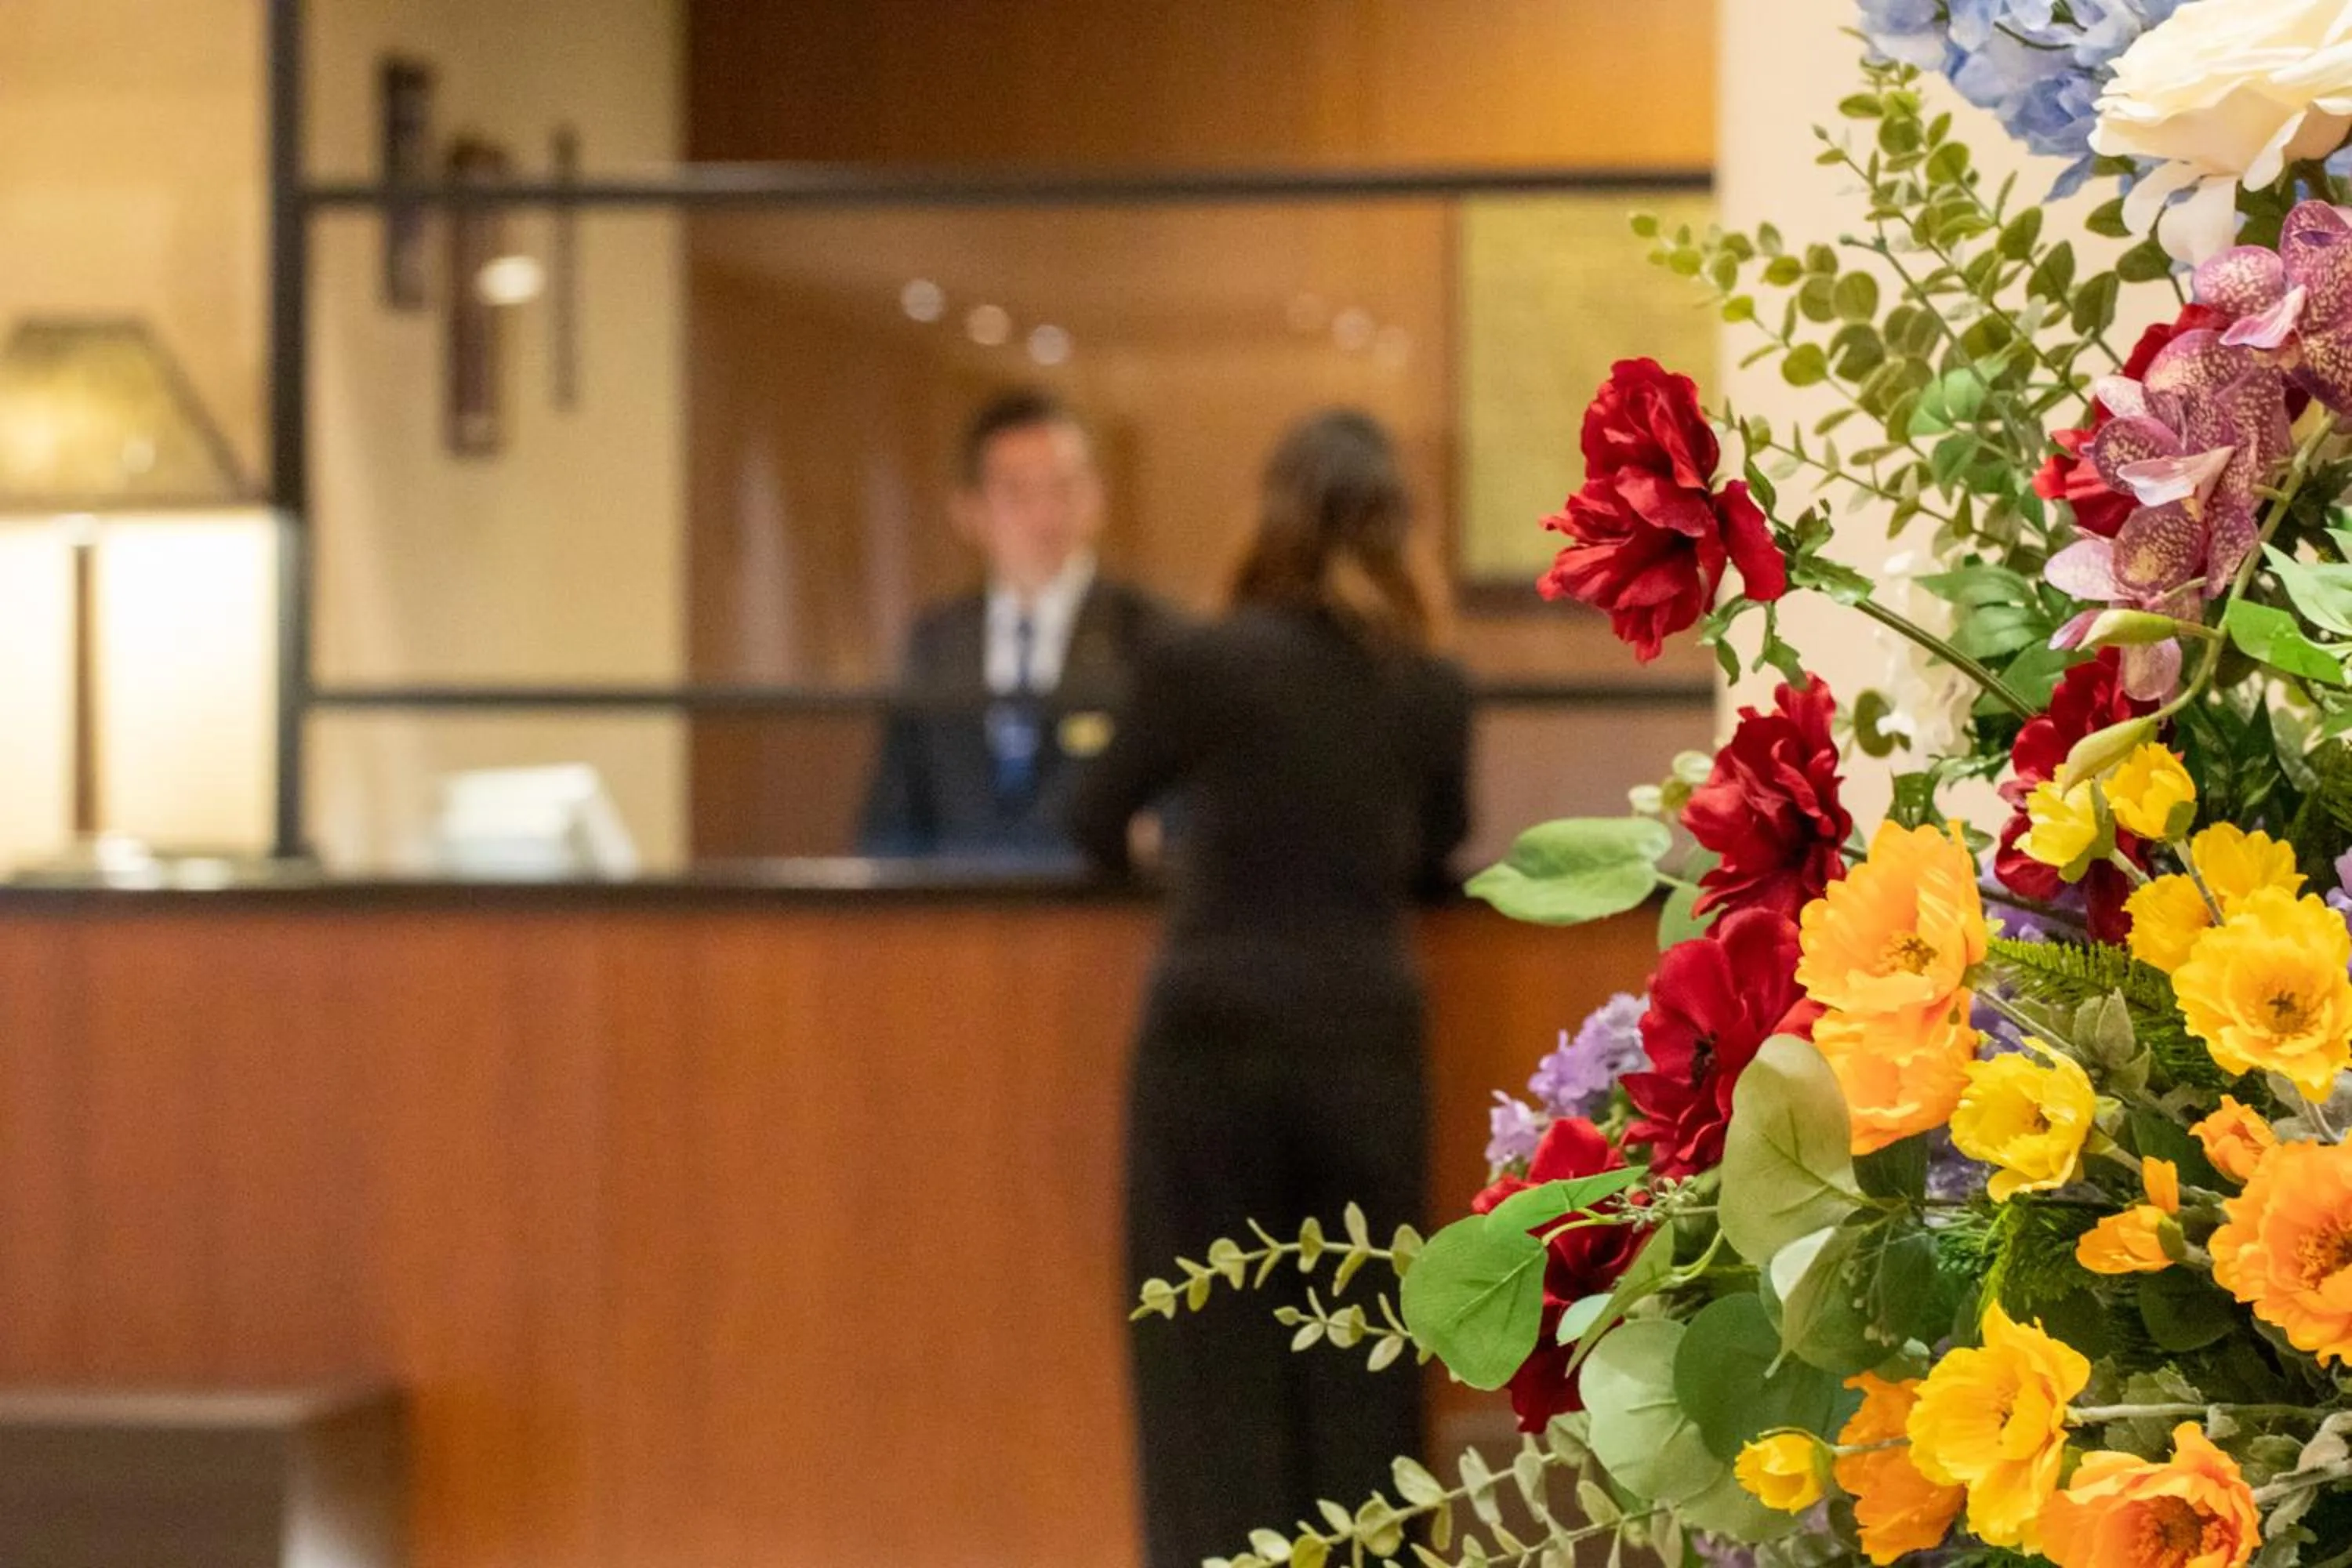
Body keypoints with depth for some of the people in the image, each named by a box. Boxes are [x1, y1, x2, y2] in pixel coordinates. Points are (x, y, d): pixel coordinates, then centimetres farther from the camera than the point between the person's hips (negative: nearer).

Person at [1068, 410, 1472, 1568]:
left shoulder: (1204, 664, -7)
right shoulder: (1432, 690, 3)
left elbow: (1094, 828, 7)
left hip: (1217, 1039, -3)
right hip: (1368, 1045, 3)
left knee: (1213, 1356, 3)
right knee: (1358, 1357, 9)